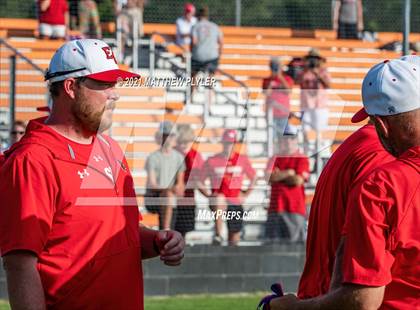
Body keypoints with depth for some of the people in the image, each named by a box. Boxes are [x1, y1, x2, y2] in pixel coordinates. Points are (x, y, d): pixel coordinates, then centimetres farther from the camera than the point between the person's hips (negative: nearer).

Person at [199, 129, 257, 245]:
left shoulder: (243, 160, 5)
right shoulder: (211, 161, -1)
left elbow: (253, 177, 18)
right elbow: (200, 182, 5)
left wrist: (245, 194, 7)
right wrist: (209, 195, -8)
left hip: (236, 203, 3)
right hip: (218, 200, -3)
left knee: (234, 239, 4)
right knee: (219, 200, -39)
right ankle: (218, 236, -42)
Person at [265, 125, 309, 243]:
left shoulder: (302, 159, 4)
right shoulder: (274, 159, 15)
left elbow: (298, 181, -8)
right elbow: (269, 177, -2)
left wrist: (279, 175, 3)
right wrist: (288, 173, -5)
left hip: (295, 208, -3)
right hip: (275, 207, 3)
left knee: (295, 241, -7)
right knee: (273, 241, -1)